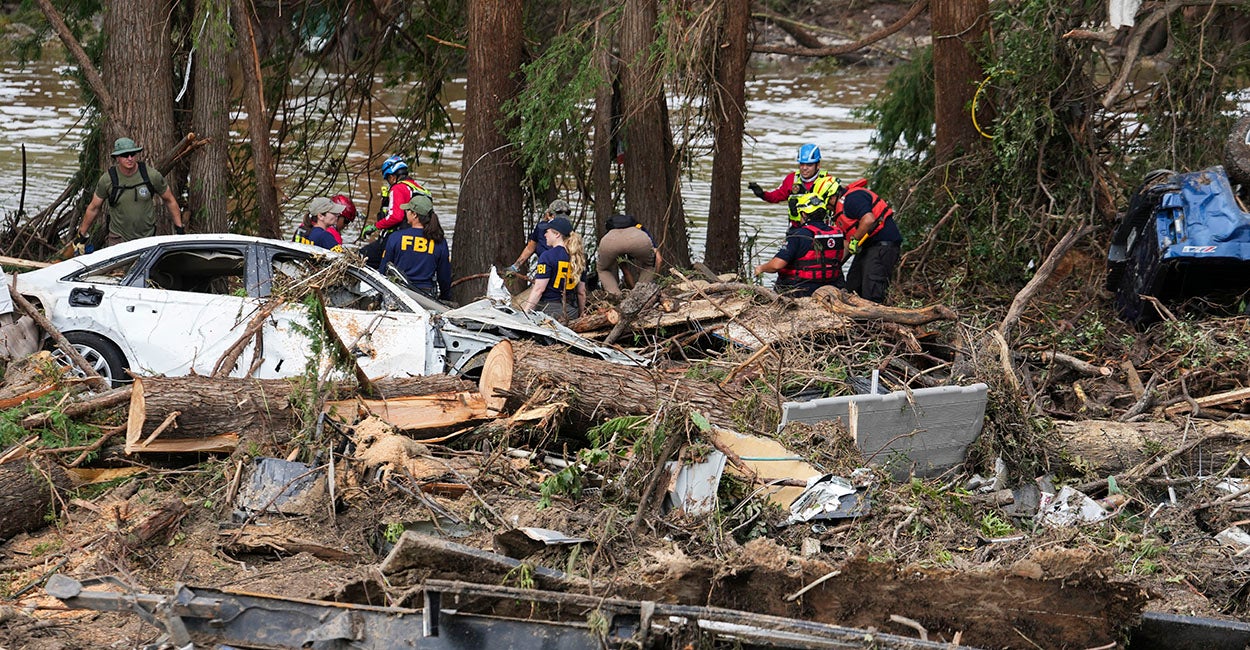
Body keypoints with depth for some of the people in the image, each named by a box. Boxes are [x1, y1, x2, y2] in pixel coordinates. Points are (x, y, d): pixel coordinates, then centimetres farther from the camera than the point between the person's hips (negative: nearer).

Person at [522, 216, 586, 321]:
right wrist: (580, 314, 26)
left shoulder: (547, 256, -8)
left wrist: (525, 311, -10)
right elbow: (581, 292, 15)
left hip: (550, 310, -6)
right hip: (571, 311, 6)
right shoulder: (578, 257, 11)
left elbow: (539, 289, -13)